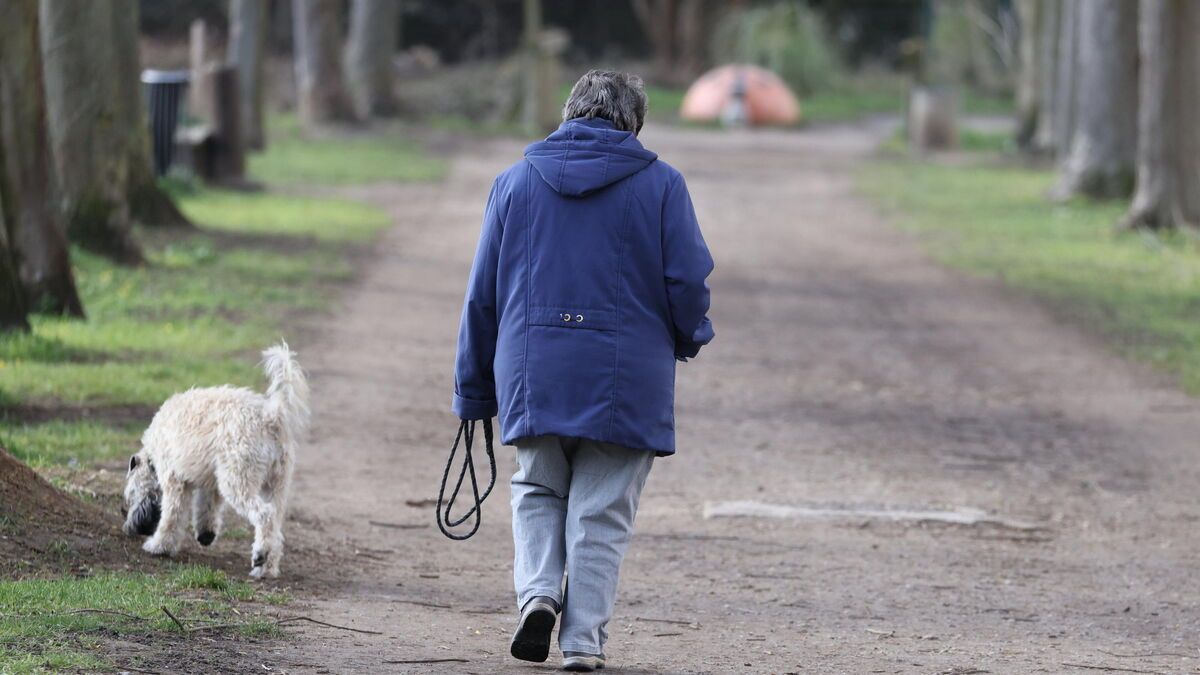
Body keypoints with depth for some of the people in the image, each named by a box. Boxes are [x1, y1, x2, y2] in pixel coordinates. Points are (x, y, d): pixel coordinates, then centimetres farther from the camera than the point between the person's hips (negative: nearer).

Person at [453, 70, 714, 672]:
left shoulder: (514, 183, 8)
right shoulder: (660, 185, 0)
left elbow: (482, 293, 9)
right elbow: (688, 283, -4)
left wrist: (474, 389, 15)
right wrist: (689, 338, 18)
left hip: (532, 376, 2)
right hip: (626, 383, -2)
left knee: (537, 491, 19)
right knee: (602, 511, 6)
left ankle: (537, 589, -3)